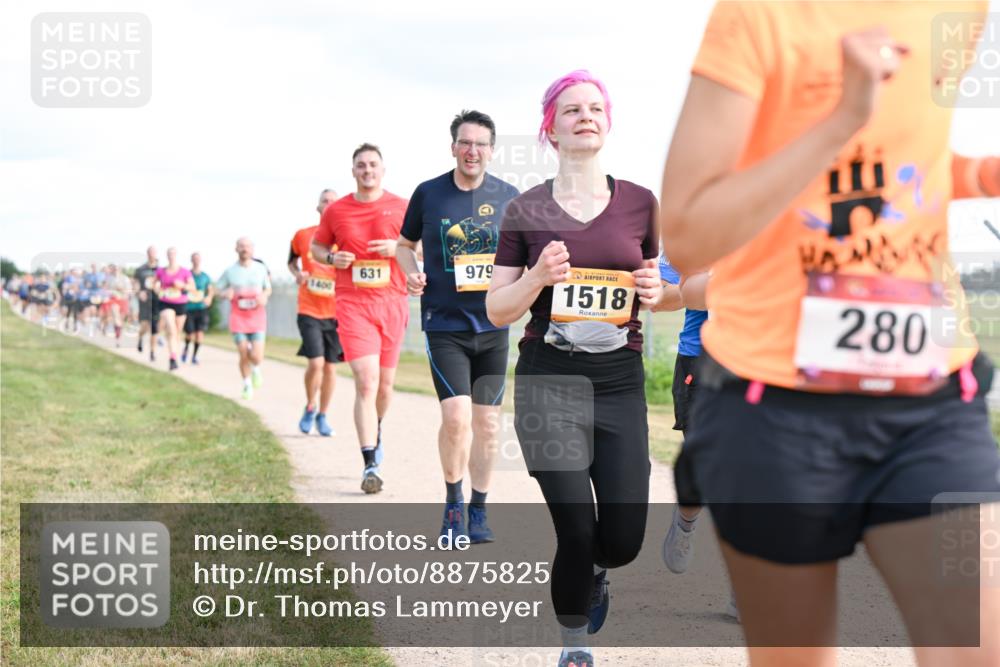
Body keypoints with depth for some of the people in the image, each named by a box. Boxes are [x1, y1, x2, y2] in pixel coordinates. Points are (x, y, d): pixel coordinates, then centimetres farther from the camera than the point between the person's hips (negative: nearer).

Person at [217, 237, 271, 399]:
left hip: (257, 317, 0)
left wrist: (264, 297, -7)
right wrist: (225, 294, -14)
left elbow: (268, 288, 15)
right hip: (238, 318, 0)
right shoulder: (230, 271, 0)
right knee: (244, 356, -2)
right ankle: (247, 386, 22)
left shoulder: (261, 269, 3)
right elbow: (218, 289, 9)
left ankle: (255, 369, 26)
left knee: (257, 357, -10)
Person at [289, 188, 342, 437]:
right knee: (315, 362, -14)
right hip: (309, 311, -1)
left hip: (335, 312, 1)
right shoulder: (302, 235, 2)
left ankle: (322, 416, 22)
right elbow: (291, 261, 19)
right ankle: (310, 408, 11)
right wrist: (297, 273, -2)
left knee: (330, 366, 6)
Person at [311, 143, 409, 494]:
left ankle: (377, 430, 45)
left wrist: (398, 248, -12)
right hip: (352, 304, -1)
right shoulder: (336, 211, 6)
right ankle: (370, 466, -15)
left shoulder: (401, 208, 4)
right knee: (366, 381, -15)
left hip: (392, 303, 2)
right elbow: (316, 247, 18)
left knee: (385, 383, 12)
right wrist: (331, 258, -4)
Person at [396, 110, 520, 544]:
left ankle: (478, 511, 22)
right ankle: (453, 502, 8)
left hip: (493, 325, 2)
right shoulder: (428, 194, 0)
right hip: (444, 324, -2)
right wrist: (412, 272, -7)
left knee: (487, 423, 6)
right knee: (456, 417, -15)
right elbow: (405, 244, 14)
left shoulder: (508, 197, 3)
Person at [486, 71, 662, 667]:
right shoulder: (526, 210, 1)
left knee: (623, 539, -3)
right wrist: (538, 277, -16)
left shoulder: (640, 203, 5)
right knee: (577, 530, -8)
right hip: (549, 379, -2)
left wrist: (653, 293, -6)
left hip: (620, 380, 2)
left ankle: (594, 571, 37)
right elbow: (497, 311, 3)